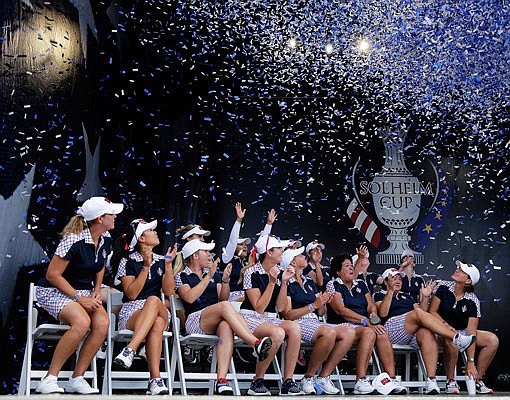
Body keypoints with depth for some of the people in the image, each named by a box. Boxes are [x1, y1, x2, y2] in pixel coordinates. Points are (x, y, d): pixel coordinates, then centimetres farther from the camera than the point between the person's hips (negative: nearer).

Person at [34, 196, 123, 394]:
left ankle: (77, 378, -16)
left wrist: (97, 289, 2)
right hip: (54, 290, -7)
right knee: (82, 322, -35)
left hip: (84, 291, 7)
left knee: (102, 323, -24)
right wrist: (79, 299, -22)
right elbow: (52, 275, -19)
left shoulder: (106, 239, 1)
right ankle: (49, 380, -24)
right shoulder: (74, 240, -22)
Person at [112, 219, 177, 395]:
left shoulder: (161, 261, 16)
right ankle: (156, 379, -48)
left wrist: (168, 263, -3)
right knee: (157, 324, -39)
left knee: (153, 300, -38)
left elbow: (169, 292, 5)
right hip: (131, 313, -2)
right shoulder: (128, 261, 4)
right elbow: (131, 294, -8)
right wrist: (146, 267, -13)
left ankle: (130, 350, -49)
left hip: (159, 312, 2)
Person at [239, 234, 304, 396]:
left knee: (295, 328, -26)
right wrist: (272, 282, -18)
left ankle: (288, 382, -23)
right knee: (278, 333, -35)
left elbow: (280, 307, 3)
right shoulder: (252, 273, -9)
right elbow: (259, 308, -15)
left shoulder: (279, 273, 10)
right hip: (251, 318, -6)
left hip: (270, 319, 6)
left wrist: (284, 282, -6)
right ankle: (257, 382, -20)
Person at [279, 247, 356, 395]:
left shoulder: (309, 281, 23)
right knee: (329, 332, -35)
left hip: (315, 322, 8)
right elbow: (287, 314, -11)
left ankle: (323, 377, -14)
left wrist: (323, 303, 0)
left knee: (350, 333, -17)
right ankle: (308, 377, -19)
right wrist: (313, 305, -14)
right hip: (298, 323, -7)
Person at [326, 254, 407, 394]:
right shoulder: (333, 285, 3)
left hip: (364, 325, 5)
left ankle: (392, 379, -34)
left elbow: (371, 305, 14)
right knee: (368, 332, -34)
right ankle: (361, 381, -40)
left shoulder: (360, 284, 23)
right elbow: (340, 310, -10)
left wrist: (373, 313, -12)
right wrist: (365, 321, -16)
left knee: (382, 334, -27)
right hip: (343, 325, -5)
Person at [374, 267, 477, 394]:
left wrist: (425, 298, 10)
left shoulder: (407, 296, 36)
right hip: (392, 327, -4)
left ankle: (431, 380, -46)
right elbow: (383, 313, -1)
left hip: (413, 332, 4)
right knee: (418, 313, -31)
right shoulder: (379, 296, 21)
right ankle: (456, 338, -38)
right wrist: (391, 291, -4)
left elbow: (423, 313, 22)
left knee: (427, 333, -34)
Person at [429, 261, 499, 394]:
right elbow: (432, 312, -8)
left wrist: (470, 362, -24)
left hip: (461, 332, 3)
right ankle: (450, 381, -20)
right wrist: (447, 325, -27)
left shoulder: (472, 301, -12)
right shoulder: (443, 286, -10)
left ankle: (477, 380, -6)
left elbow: (471, 332, -18)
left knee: (493, 340, -17)